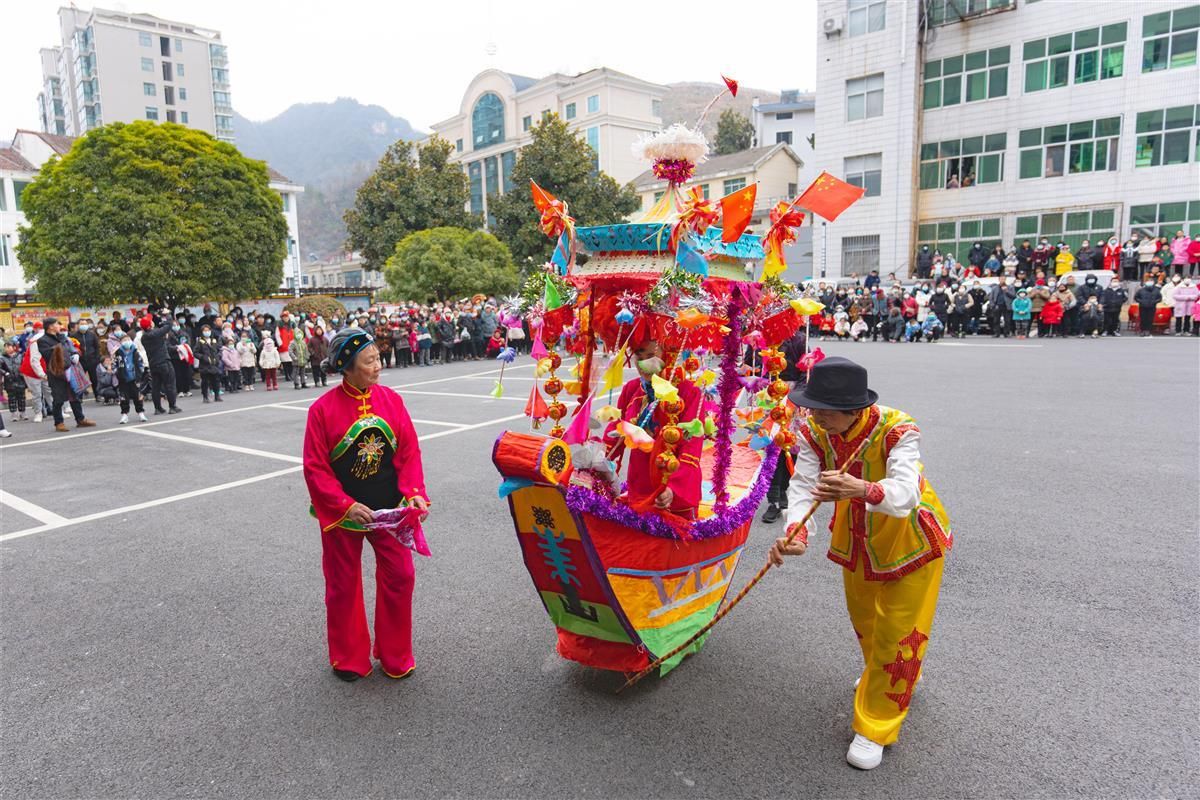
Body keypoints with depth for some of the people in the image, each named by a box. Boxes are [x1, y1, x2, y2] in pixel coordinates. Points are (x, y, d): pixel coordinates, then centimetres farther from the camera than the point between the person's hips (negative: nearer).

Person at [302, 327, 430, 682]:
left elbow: (409, 451, -2)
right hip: (343, 514, -2)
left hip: (389, 509, 2)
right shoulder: (323, 409, -14)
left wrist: (414, 491, -14)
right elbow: (315, 468, -12)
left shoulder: (391, 399, -5)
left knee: (400, 577, 6)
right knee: (343, 586, 13)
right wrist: (346, 506, -19)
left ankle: (395, 656, 27)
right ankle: (349, 658, 35)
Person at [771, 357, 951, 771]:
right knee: (863, 617, 24)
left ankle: (875, 728, 20)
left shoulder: (897, 429, -34)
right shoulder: (813, 431, -21)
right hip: (857, 537, 5)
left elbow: (905, 492, -48)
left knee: (896, 631, 4)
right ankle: (880, 676, 56)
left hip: (911, 538, -5)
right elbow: (803, 485, -30)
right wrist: (795, 533, -49)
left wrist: (863, 490, -70)